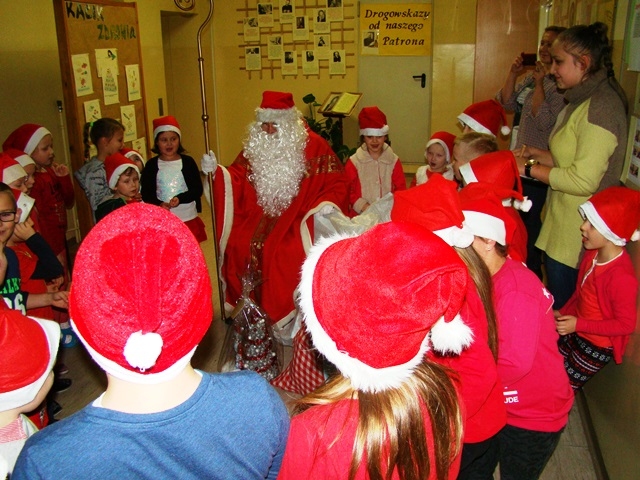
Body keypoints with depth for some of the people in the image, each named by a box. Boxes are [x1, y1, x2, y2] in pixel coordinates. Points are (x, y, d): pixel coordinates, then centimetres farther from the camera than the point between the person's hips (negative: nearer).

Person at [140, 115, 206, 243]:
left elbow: (197, 189, -3)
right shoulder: (151, 165, 2)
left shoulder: (188, 162, 0)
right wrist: (159, 204, -19)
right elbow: (146, 193, 0)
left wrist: (180, 198, -19)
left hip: (188, 219, 0)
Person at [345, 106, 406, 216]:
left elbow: (400, 188, 9)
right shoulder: (354, 161, 4)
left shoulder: (394, 160, 9)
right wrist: (364, 207, -13)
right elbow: (348, 190, 2)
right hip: (361, 215, -1)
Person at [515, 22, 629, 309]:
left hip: (578, 238, -10)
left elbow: (583, 181, -23)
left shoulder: (601, 107, -18)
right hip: (561, 229, 10)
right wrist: (537, 155, 7)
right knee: (561, 309, 18)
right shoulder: (582, 101, 14)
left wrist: (529, 169, -14)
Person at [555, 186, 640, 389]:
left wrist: (579, 325, -24)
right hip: (576, 334, 7)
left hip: (597, 346, -7)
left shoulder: (621, 276, -33)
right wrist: (563, 313, 2)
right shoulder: (593, 253, -9)